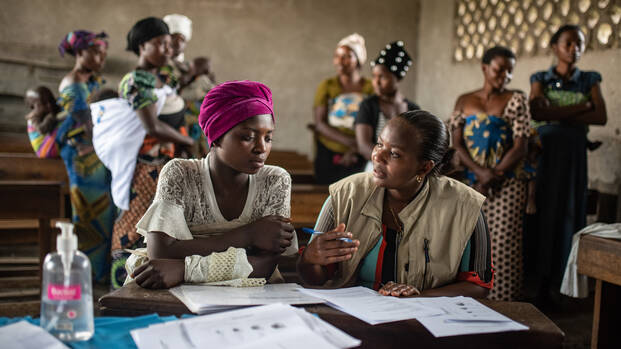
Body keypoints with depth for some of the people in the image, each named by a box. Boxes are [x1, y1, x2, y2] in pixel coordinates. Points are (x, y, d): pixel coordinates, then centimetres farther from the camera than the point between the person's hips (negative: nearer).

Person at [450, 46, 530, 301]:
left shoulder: (516, 100, 2)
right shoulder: (464, 101, 10)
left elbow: (520, 147, -5)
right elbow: (457, 144, 3)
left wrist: (493, 177, -11)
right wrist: (480, 172, -13)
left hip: (506, 185, -3)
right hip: (471, 182, 3)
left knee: (503, 244, -6)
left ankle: (503, 304, 2)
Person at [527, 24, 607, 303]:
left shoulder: (589, 80, 9)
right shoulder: (541, 79, 7)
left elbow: (601, 117, -5)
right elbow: (537, 112, -11)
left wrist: (558, 114, -11)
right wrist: (582, 107, -9)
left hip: (574, 154, 1)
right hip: (544, 151, -1)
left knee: (569, 211, 1)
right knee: (543, 210, -3)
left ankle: (559, 282, 7)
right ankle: (538, 281, 3)